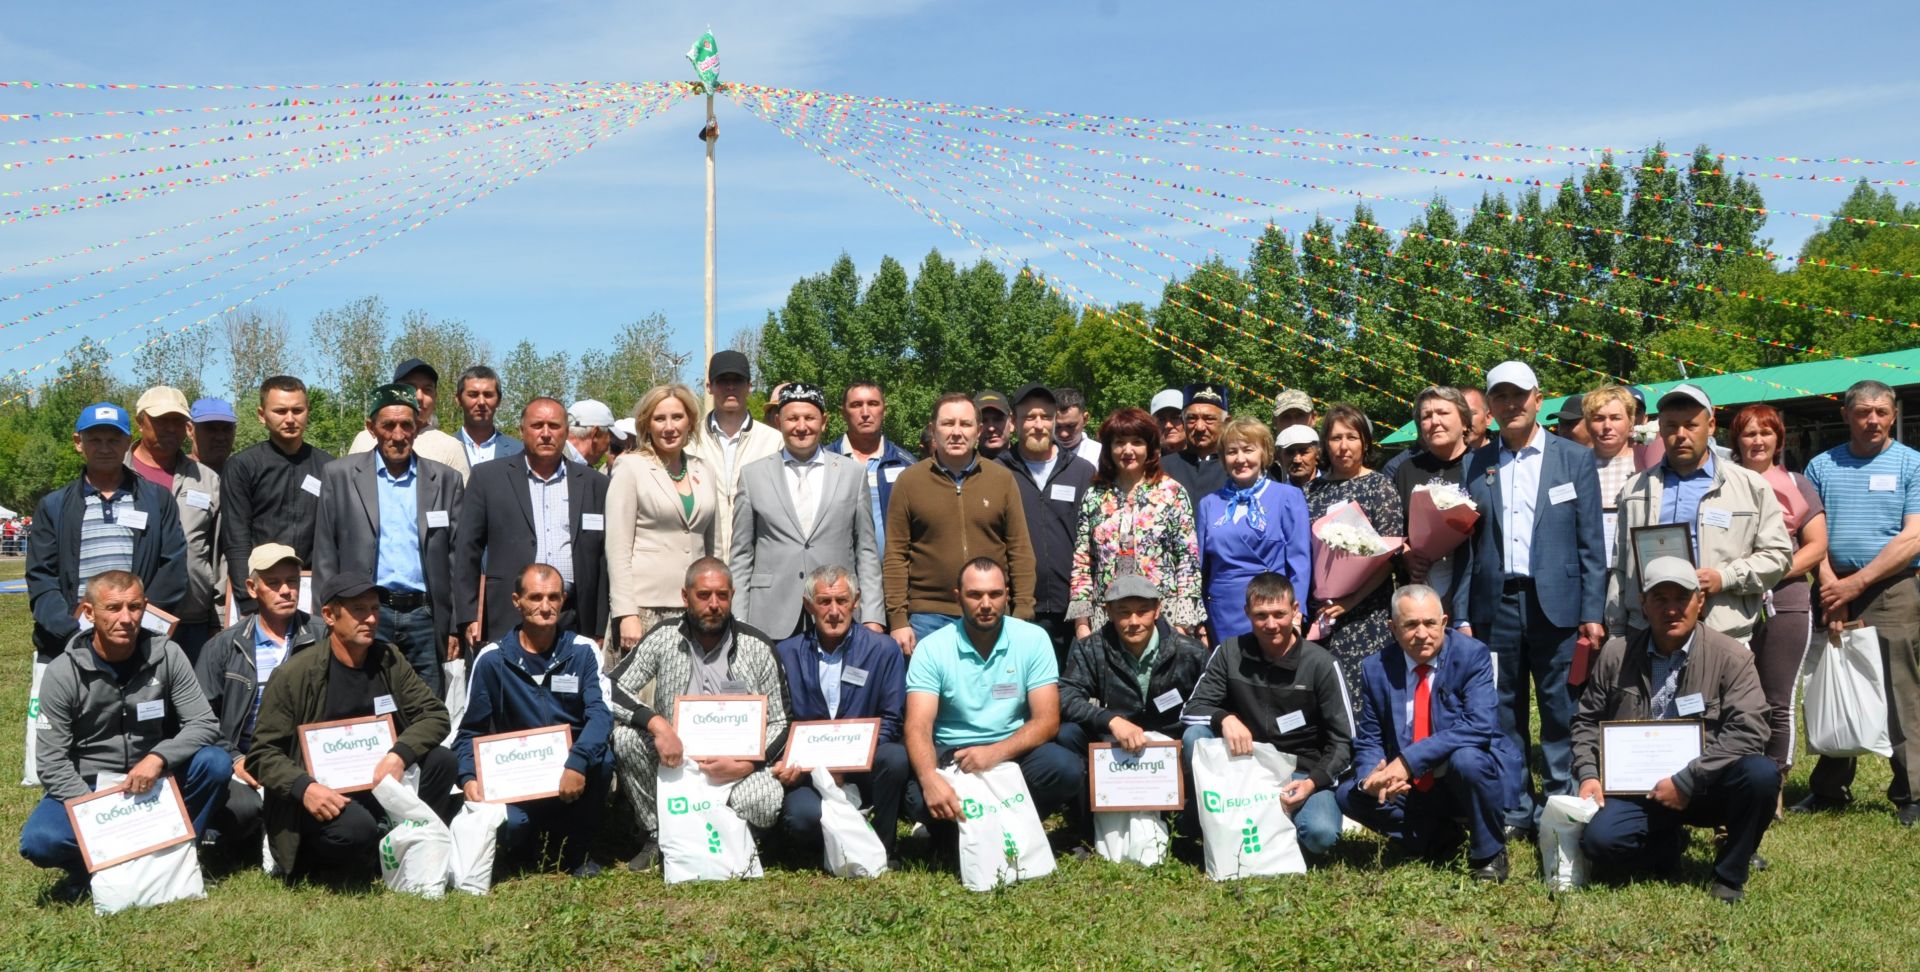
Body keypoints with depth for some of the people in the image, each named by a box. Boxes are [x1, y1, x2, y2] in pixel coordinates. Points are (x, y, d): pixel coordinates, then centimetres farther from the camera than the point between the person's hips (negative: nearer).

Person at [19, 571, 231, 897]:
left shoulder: (166, 655, -8)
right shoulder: (63, 673, -12)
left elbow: (204, 724, -11)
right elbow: (52, 763, -12)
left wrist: (158, 758, -30)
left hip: (155, 784, 2)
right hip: (86, 787, -1)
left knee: (215, 763, -26)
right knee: (38, 840, -30)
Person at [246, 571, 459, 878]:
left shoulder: (389, 661, 2)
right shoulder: (294, 674, -11)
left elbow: (435, 715, -2)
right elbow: (262, 753, -10)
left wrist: (399, 755, -21)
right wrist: (304, 787, -28)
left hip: (377, 784, 4)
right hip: (322, 797, -4)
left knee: (440, 761, -19)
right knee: (356, 826, -35)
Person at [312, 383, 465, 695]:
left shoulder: (445, 479, 9)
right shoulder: (340, 475, 7)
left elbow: (457, 560, 9)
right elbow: (325, 556, 6)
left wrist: (456, 628, 4)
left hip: (425, 617, 1)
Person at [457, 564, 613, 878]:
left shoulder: (583, 652, -2)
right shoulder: (492, 660, -1)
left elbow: (601, 712, -16)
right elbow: (470, 732, 3)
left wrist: (578, 761, -34)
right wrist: (468, 777, -17)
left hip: (574, 775, 0)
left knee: (602, 758, -32)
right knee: (507, 825, -31)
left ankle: (573, 848, -4)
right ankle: (524, 843, 12)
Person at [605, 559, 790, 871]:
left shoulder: (757, 647, -4)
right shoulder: (665, 637, -3)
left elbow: (779, 724, 1)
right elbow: (611, 689, -8)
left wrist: (745, 766, -17)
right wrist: (656, 723, -25)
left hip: (737, 766, -1)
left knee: (764, 803, -33)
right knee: (624, 736, -25)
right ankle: (656, 836, -6)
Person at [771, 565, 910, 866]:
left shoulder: (883, 650, 3)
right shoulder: (786, 654, 6)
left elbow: (890, 720, -1)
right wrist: (785, 764, -16)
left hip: (862, 768, 0)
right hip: (806, 771, 0)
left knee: (895, 758, -32)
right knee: (802, 814, -32)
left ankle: (883, 850, -11)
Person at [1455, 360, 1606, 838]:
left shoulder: (1575, 459, 5)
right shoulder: (1475, 466, 9)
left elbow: (1591, 543, 2)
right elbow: (1463, 545, 8)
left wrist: (1593, 612, -4)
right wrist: (1461, 615, 2)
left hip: (1556, 604, -2)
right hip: (1494, 604, 2)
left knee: (1561, 711, 1)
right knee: (1502, 714, 7)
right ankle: (1512, 811, 16)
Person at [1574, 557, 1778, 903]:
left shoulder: (1730, 657, -7)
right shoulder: (1616, 655, 2)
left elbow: (1748, 732, -16)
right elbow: (1587, 721, 12)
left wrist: (1686, 781, -20)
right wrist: (1588, 774, -6)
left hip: (1707, 788, -1)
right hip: (1636, 790, 1)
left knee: (1761, 774, -32)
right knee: (1599, 839, -27)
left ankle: (1730, 875, -7)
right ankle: (1671, 845, 10)